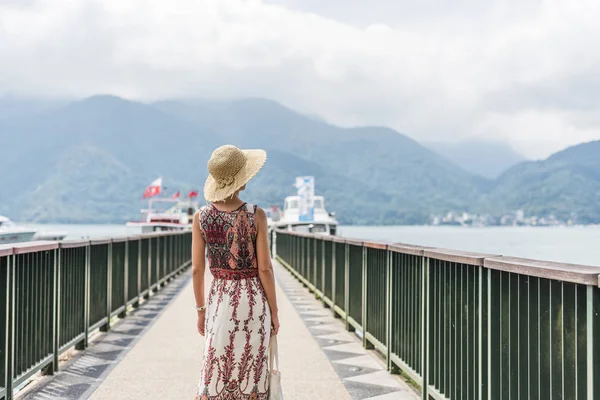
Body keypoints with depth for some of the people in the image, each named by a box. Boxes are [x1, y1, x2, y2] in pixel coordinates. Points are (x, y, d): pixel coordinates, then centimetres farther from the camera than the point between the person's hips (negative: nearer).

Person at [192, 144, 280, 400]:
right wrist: (274, 312, -1)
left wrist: (201, 310, 11)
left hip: (220, 300, 3)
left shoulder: (201, 217, -4)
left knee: (215, 377, 10)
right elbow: (264, 269, -11)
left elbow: (196, 270, -1)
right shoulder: (256, 216, -13)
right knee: (250, 376, 8)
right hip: (253, 300, -2)